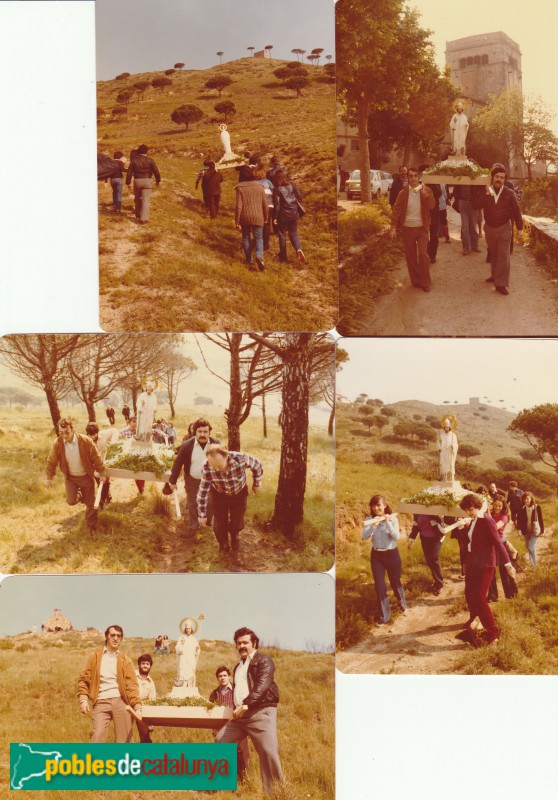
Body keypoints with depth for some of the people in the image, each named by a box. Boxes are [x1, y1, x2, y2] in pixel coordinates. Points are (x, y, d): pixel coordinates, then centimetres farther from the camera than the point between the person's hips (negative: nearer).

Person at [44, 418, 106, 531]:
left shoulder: (85, 441, -24)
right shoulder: (58, 444, -17)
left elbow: (96, 458, -12)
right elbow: (51, 461, -3)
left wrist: (102, 473, -5)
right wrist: (48, 478, -1)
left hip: (86, 476, -2)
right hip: (70, 477, 2)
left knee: (90, 503, 6)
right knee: (71, 501, -4)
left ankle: (91, 525, 28)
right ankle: (80, 495, 32)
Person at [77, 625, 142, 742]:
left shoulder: (126, 661, 11)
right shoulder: (94, 657, 11)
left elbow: (132, 684, 4)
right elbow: (84, 679, 8)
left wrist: (137, 707, -6)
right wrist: (83, 699, -7)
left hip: (121, 702, 1)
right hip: (101, 702, -1)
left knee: (124, 740, -1)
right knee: (97, 738, -15)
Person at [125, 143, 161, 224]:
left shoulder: (134, 161, 2)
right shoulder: (150, 160, -4)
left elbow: (129, 172, 1)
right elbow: (156, 171, -5)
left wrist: (128, 182, 8)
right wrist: (158, 180, 10)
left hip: (137, 181, 2)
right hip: (147, 181, -2)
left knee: (137, 199, 20)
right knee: (146, 200, -4)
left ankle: (138, 214, 34)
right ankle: (144, 218, -12)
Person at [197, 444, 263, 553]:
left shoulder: (241, 458, -38)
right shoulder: (206, 468, -34)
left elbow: (257, 465, -15)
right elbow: (203, 491, -21)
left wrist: (257, 484, 1)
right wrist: (202, 515, -12)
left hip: (239, 493, 0)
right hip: (219, 495, 0)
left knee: (237, 522, 12)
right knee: (220, 523, 5)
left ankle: (234, 537, 48)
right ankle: (223, 544, 38)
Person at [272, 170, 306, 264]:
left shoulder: (277, 189, -10)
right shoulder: (292, 185, 1)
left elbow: (277, 204, -13)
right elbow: (299, 197, 4)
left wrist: (275, 217, -7)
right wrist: (298, 208, 20)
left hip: (283, 215, -4)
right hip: (294, 214, 4)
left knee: (282, 234, 11)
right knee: (294, 233, 15)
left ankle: (283, 256, 14)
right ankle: (299, 249, -12)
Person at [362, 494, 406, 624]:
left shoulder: (393, 519, -10)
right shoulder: (369, 520, -5)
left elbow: (396, 537, -21)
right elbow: (364, 536, -19)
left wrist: (388, 523, -31)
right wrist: (374, 525, -33)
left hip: (392, 554, -1)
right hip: (376, 555, 1)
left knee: (395, 581, 13)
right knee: (379, 585, -1)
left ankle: (402, 603, 43)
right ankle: (383, 615, 11)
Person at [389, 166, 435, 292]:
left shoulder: (426, 190, 1)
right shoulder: (403, 193, 0)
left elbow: (431, 205, -11)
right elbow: (396, 210, -4)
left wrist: (424, 193, -24)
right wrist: (393, 227, -12)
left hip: (422, 228, -1)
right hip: (407, 228, 1)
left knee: (423, 254, -11)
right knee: (411, 256, 7)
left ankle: (425, 283, 0)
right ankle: (416, 281, 21)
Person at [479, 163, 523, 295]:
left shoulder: (509, 193, -6)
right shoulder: (485, 192, -2)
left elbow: (516, 211, -2)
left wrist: (520, 227, -2)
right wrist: (487, 195, -29)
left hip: (504, 228, -3)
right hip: (489, 228, 3)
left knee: (503, 255, -9)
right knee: (493, 254, 17)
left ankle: (501, 283, -11)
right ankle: (495, 275, 34)